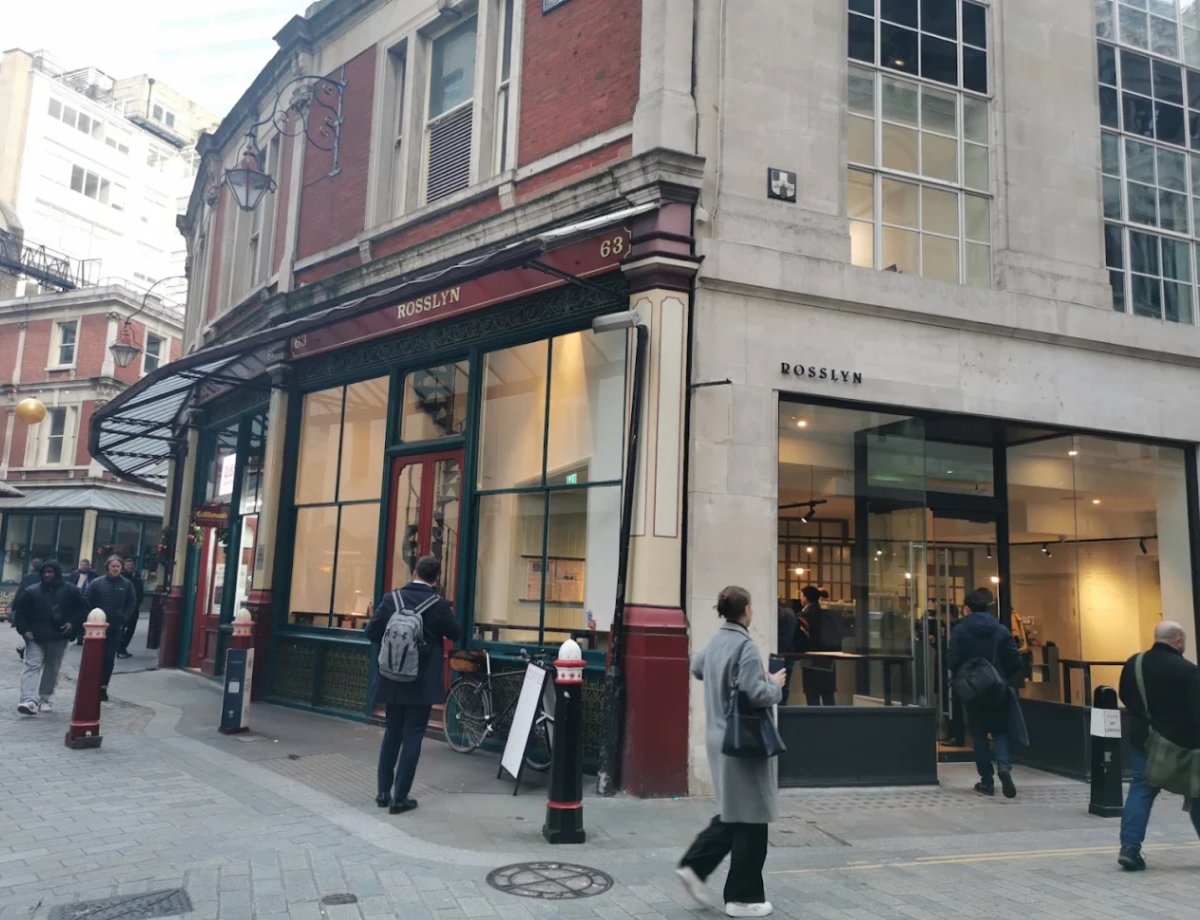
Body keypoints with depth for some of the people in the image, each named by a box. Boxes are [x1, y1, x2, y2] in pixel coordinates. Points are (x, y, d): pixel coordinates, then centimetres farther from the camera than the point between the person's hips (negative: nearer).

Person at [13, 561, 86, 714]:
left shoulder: (71, 591, 1)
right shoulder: (31, 592, 2)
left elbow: (80, 610, 7)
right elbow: (20, 613, 5)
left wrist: (73, 624, -10)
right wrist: (25, 630, -8)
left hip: (59, 638, 1)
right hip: (35, 638, -1)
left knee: (52, 668, 9)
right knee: (32, 665, -14)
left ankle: (45, 699, 23)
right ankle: (30, 700, -22)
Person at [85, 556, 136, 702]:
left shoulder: (127, 584, 1)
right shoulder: (96, 583, -1)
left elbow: (131, 604, 5)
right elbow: (86, 601, 0)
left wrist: (123, 619, -6)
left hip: (115, 629, 1)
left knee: (109, 659, 3)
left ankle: (103, 687, 11)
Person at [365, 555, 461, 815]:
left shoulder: (391, 598, -3)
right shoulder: (439, 604, -11)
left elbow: (372, 632, -1)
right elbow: (456, 634, 1)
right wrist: (449, 615, 18)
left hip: (393, 680, 4)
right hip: (422, 683, -3)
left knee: (392, 734, 16)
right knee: (412, 737, 3)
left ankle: (383, 792, 21)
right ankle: (400, 798, 4)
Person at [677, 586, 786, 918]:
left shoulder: (715, 643, 9)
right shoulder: (745, 645, -18)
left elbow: (696, 667, 29)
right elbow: (756, 694, -24)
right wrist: (775, 683, -6)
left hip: (719, 738, 9)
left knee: (732, 813, 20)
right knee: (750, 818, 4)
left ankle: (694, 865, 16)